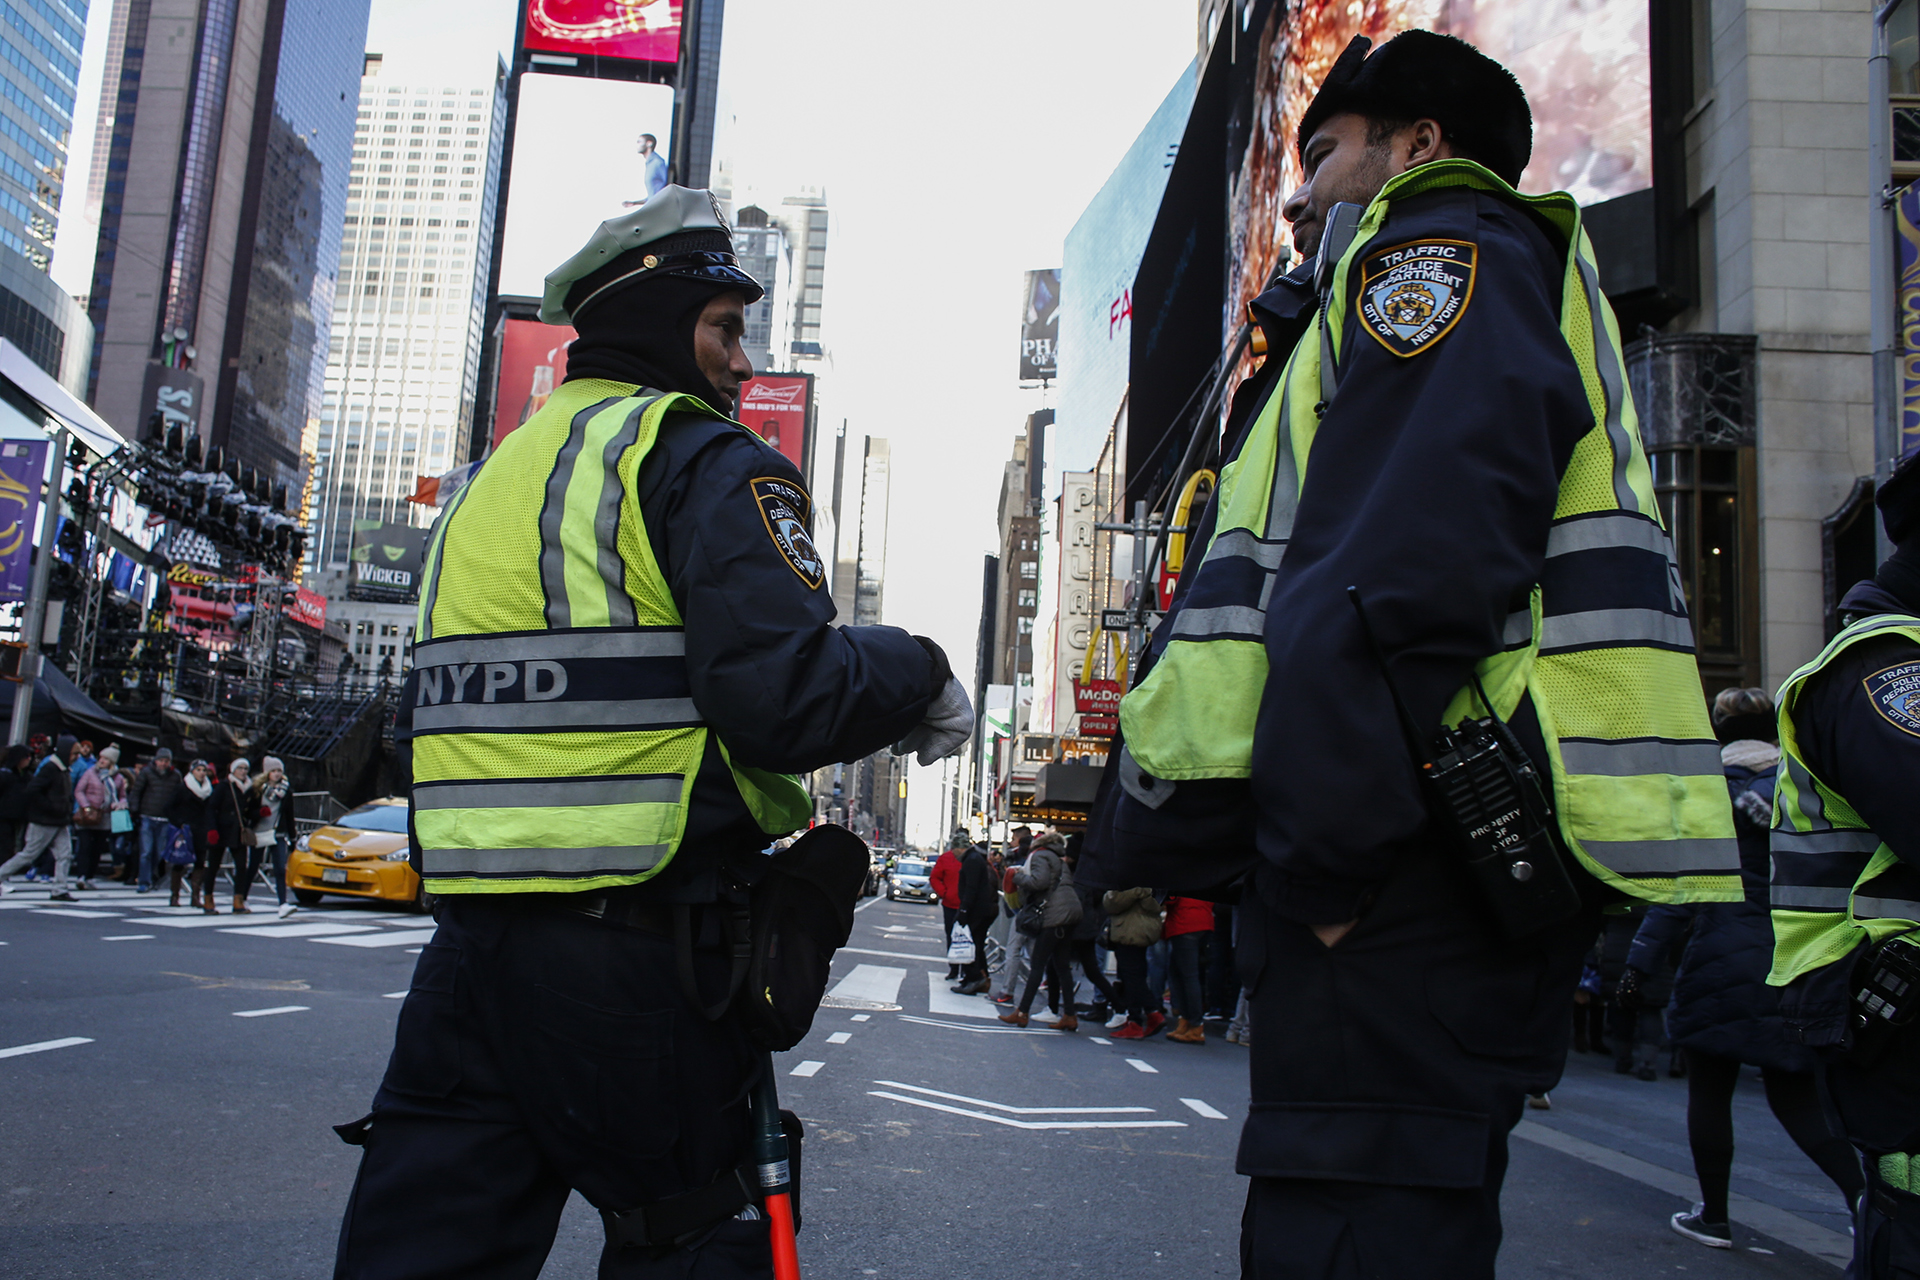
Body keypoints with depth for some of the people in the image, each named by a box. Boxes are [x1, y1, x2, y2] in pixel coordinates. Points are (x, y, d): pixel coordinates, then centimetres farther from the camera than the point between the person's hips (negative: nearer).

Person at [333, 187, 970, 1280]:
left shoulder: (495, 475, 18)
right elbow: (785, 697, -20)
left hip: (468, 935, 7)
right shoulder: (708, 462, -6)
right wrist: (920, 678, -2)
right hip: (634, 952, -7)